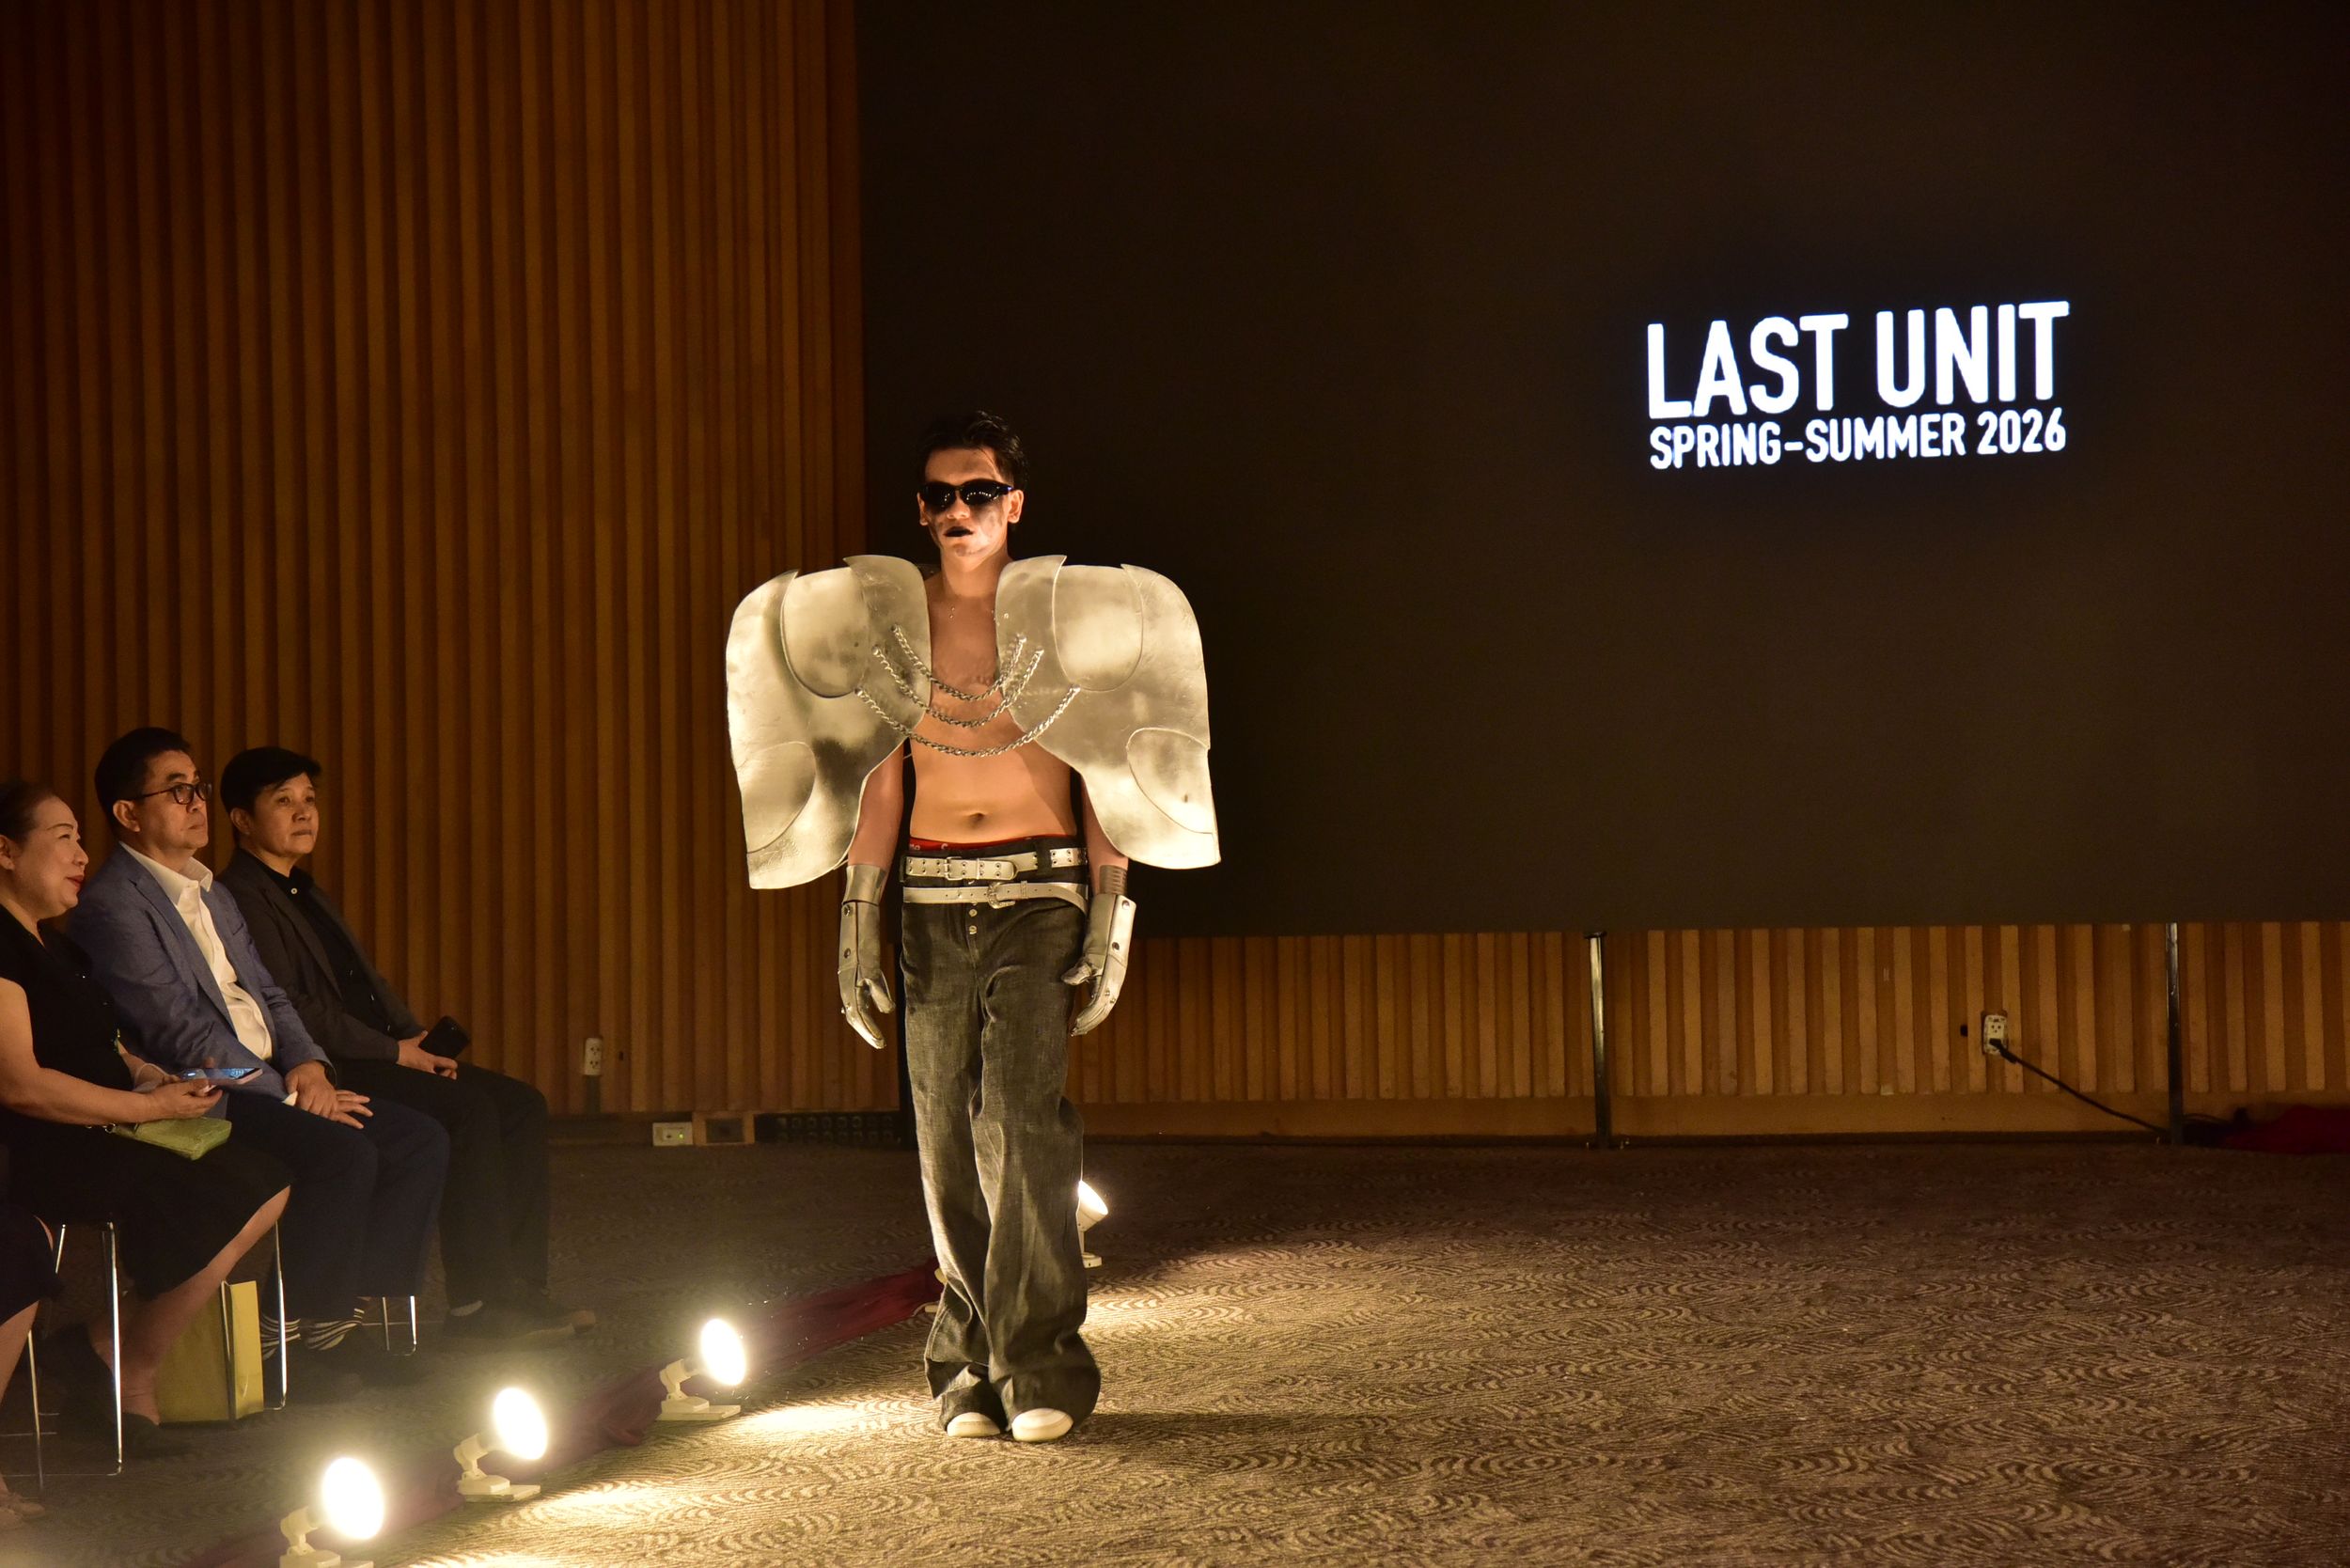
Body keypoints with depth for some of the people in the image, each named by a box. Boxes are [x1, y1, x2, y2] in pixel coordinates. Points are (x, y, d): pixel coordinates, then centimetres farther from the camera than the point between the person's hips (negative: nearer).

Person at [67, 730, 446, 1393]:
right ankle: (306, 1333, -15)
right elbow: (180, 1033, -16)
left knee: (419, 1138, -5)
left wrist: (307, 1064, -1)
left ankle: (354, 1308, -2)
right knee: (343, 1153, -29)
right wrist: (289, 1095, -16)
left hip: (270, 1083, 9)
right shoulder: (111, 905, -10)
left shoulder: (214, 897, 21)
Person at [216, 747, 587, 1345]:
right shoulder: (241, 900, -8)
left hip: (371, 1057, 10)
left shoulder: (305, 893, 24)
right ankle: (477, 1301, -23)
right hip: (323, 1072, -10)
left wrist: (418, 1042, 4)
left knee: (520, 1104, -3)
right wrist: (395, 1052, -15)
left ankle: (516, 1285, -6)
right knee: (468, 1109, -26)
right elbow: (291, 1012, -17)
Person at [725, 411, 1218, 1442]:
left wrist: (1109, 914, -4)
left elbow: (1109, 773, 3)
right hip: (934, 896, 3)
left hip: (1040, 892, -3)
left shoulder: (1067, 612, 1)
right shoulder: (889, 616, 8)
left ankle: (1041, 1366, -14)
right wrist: (858, 923, 7)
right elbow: (877, 778, 12)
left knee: (1022, 1113, -17)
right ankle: (971, 1375, 10)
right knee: (948, 1136, 2)